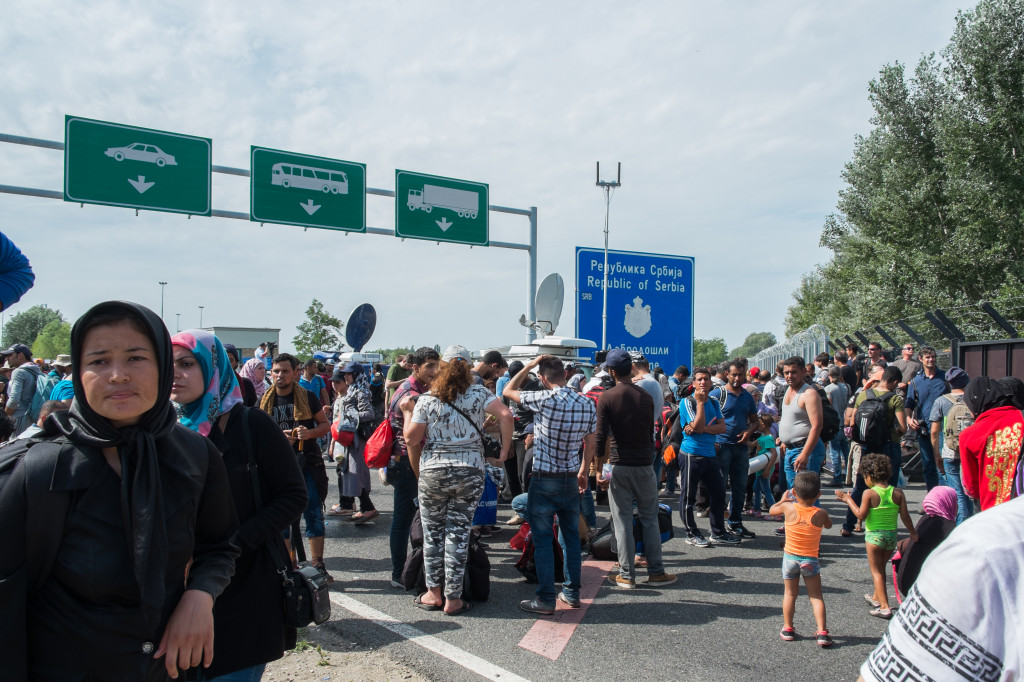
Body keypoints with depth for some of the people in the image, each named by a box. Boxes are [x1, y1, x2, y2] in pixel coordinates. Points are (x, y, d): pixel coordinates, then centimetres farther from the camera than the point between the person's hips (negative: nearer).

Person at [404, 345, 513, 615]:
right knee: (458, 533, 6)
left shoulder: (427, 399, -1)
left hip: (432, 471, 0)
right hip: (470, 472, 0)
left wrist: (417, 470, 11)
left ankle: (433, 593, 21)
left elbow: (411, 438, -3)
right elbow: (505, 415, -13)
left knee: (432, 533, 13)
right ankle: (453, 599, 11)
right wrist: (504, 452, -5)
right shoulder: (478, 393, 0)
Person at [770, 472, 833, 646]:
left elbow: (772, 510, 7)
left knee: (790, 594, 14)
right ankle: (822, 632, 3)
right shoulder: (820, 514, -13)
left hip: (790, 557, 1)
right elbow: (828, 524, 11)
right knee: (816, 596, 9)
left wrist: (783, 500, 24)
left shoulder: (788, 508, -13)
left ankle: (788, 629, 20)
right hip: (810, 560, -1)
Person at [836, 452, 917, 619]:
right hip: (891, 536, 5)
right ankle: (877, 598, 39)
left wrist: (848, 500, -5)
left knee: (876, 571, 5)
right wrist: (913, 533, 12)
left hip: (874, 535, -5)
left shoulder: (869, 493, -15)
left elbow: (861, 515, -14)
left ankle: (884, 607, -1)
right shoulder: (898, 493, -2)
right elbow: (905, 516, -1)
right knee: (881, 568, 23)